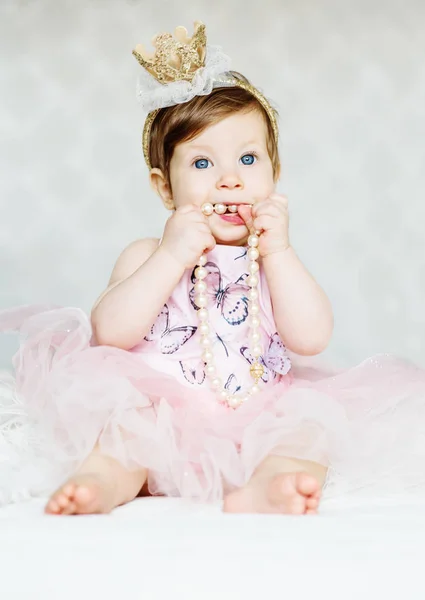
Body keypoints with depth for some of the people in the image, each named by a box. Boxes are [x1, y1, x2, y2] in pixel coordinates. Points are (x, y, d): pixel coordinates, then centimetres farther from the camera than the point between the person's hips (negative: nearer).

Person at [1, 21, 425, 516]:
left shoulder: (275, 258, 13)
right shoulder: (149, 256, 10)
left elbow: (312, 338, -4)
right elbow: (109, 334, -8)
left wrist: (277, 250, -10)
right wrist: (172, 256, -14)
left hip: (256, 425, 1)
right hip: (158, 416, -1)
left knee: (314, 414, -26)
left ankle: (264, 489, -51)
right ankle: (107, 479, -50)